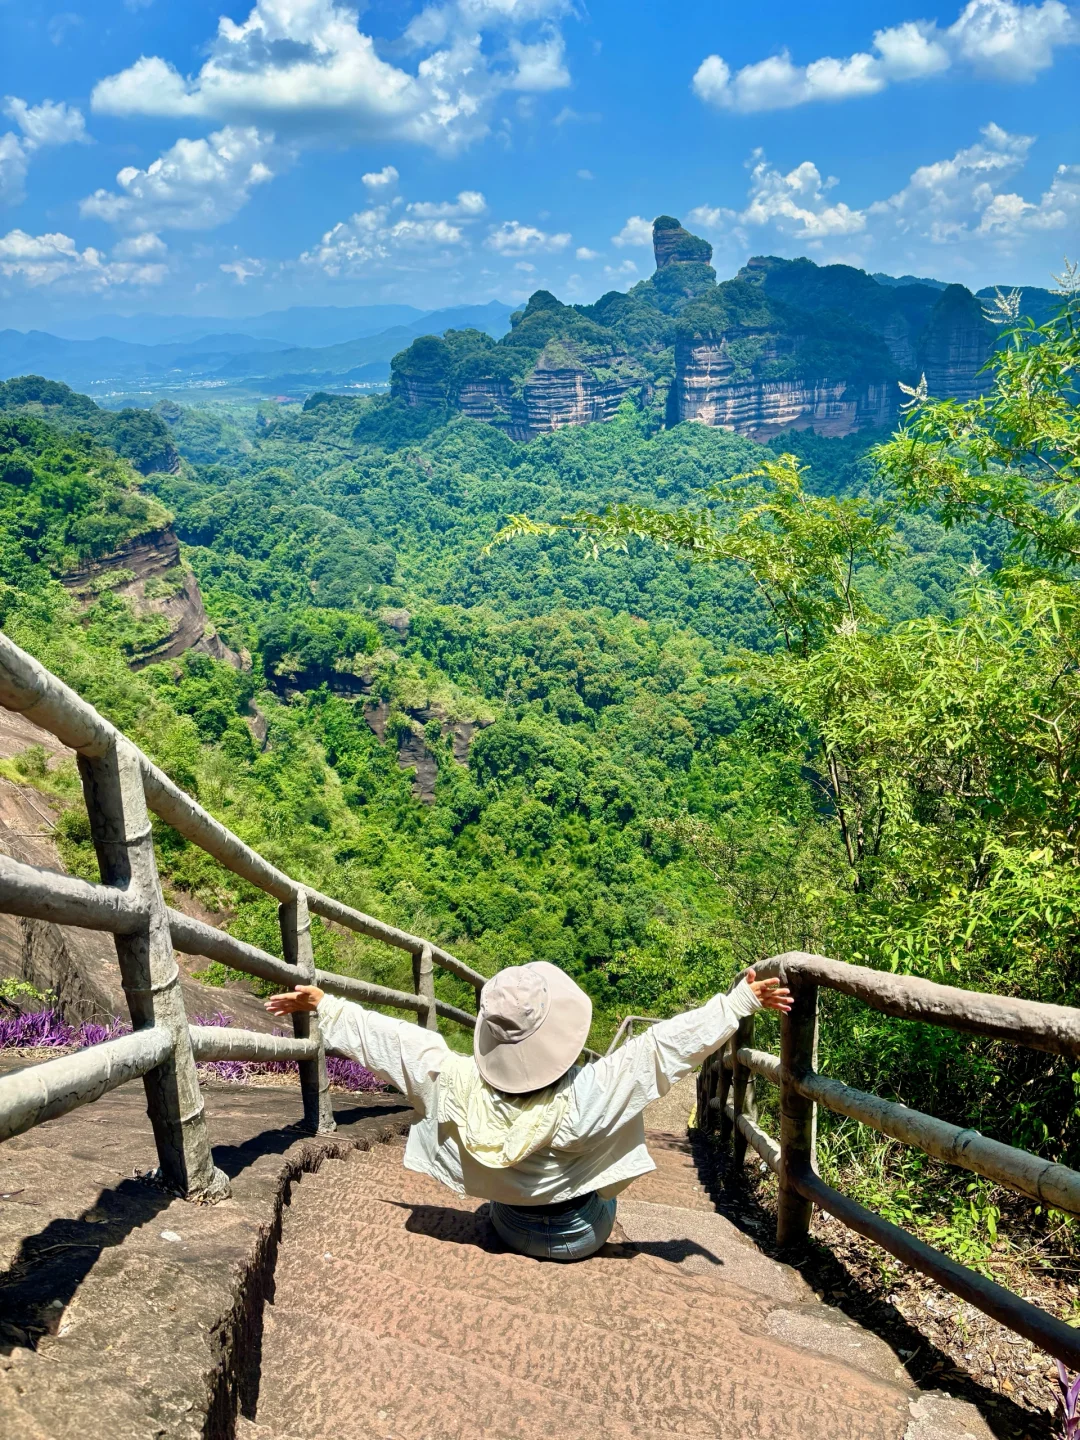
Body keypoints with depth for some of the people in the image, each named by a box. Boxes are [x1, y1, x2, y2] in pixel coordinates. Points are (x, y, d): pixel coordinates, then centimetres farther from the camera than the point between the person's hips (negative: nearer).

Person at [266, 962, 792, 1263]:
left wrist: (325, 1006, -7)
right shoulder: (588, 1097, -39)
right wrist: (741, 1001, -24)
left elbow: (390, 1040, -19)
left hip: (510, 1229, 2)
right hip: (580, 1237, -2)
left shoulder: (457, 1085, -32)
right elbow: (671, 1043, -32)